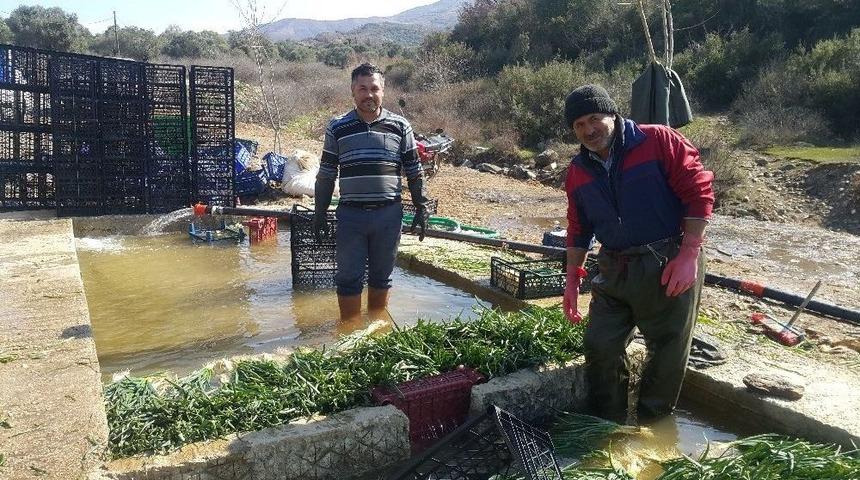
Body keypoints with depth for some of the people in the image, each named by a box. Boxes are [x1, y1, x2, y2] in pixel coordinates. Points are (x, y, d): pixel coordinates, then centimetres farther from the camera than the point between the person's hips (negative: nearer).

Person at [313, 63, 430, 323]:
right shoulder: (337, 128, 2)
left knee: (381, 275, 13)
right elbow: (326, 176, 7)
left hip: (389, 214, 1)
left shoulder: (400, 126, 2)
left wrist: (422, 209, 3)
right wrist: (319, 215, 6)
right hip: (351, 214, 0)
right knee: (348, 277, 4)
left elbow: (414, 172, 7)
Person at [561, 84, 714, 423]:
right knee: (600, 347, 4)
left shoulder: (659, 141, -10)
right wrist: (572, 279, 12)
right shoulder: (578, 171, 7)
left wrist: (689, 254, -16)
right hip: (614, 272, 5)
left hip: (670, 267, -4)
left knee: (667, 354, 5)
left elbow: (699, 192, -12)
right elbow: (579, 230, 16)